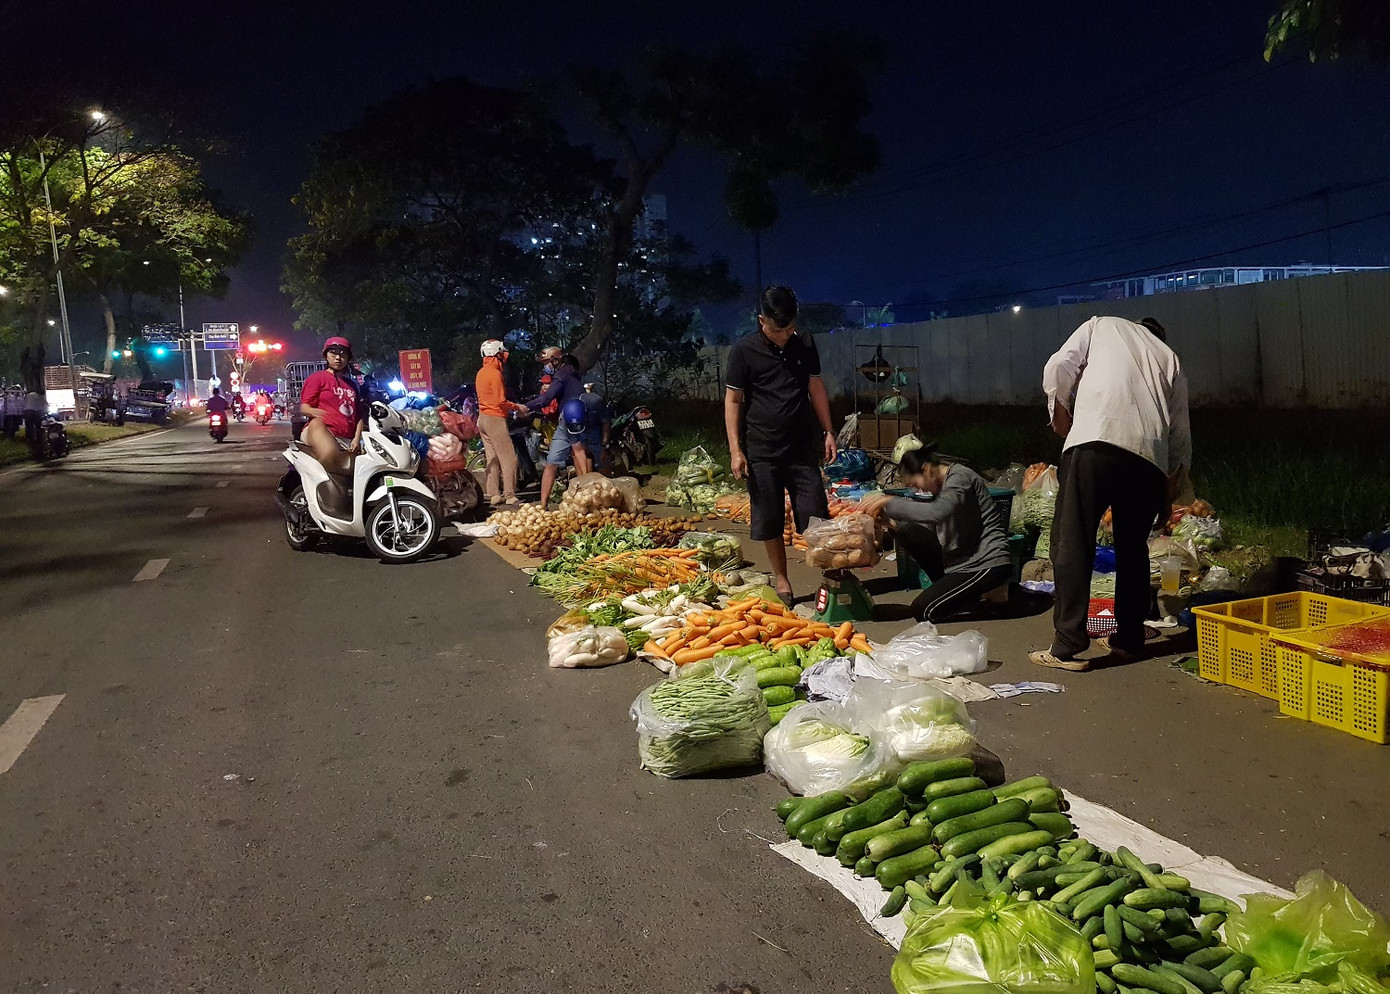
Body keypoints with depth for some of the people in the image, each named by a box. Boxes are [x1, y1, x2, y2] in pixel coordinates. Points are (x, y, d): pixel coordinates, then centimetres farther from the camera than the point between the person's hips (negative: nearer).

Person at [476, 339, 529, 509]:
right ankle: (510, 498, -9)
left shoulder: (481, 372, 12)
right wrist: (518, 407, -8)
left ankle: (493, 495, 13)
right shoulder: (495, 374, -16)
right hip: (495, 419, -10)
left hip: (483, 417, 10)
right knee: (509, 459, -7)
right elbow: (501, 402, -20)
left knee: (493, 459, 12)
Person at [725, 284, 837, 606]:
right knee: (769, 521, 5)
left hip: (803, 447, 2)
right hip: (762, 451, -2)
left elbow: (815, 387, 13)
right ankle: (782, 581, 18)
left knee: (817, 517, 0)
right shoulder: (744, 350, -7)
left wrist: (828, 431, 8)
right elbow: (732, 400, -4)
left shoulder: (805, 344, 3)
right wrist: (735, 450, -9)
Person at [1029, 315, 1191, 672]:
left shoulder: (1102, 326, 25)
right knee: (1133, 547, 18)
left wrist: (1060, 413, 24)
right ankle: (1128, 640, 23)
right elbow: (1181, 433, 25)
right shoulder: (1170, 358, 31)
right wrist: (1170, 492, 34)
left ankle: (1067, 648, -6)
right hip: (1150, 455, 4)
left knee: (1071, 543, -2)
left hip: (1094, 441, -4)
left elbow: (1057, 370, 8)